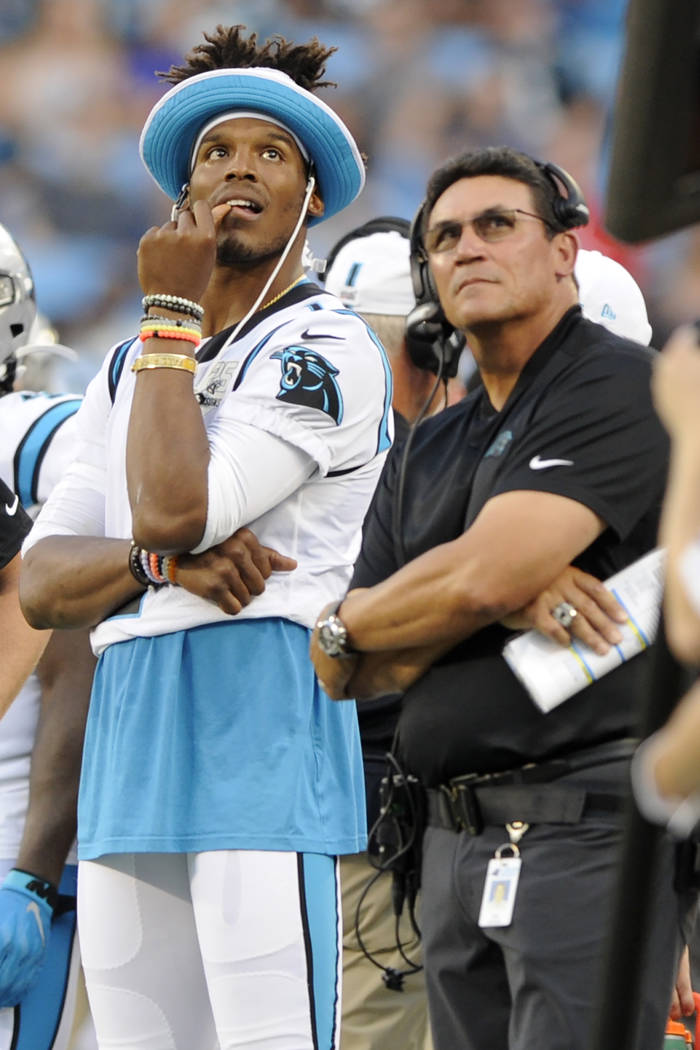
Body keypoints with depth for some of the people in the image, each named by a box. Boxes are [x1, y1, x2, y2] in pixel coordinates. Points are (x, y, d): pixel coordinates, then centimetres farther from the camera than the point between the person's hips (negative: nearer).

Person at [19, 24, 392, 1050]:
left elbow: (173, 507, -14)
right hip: (127, 736, 7)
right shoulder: (127, 370, 22)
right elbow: (42, 583, 12)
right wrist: (164, 560, -9)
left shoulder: (327, 349, -2)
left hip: (260, 708, -7)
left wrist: (171, 316, -3)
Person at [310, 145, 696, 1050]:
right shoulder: (430, 451, 21)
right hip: (456, 838, 8)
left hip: (590, 822, -8)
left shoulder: (618, 389, -5)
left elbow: (481, 578, -17)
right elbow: (341, 669, 14)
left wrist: (352, 620, 3)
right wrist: (511, 601, -4)